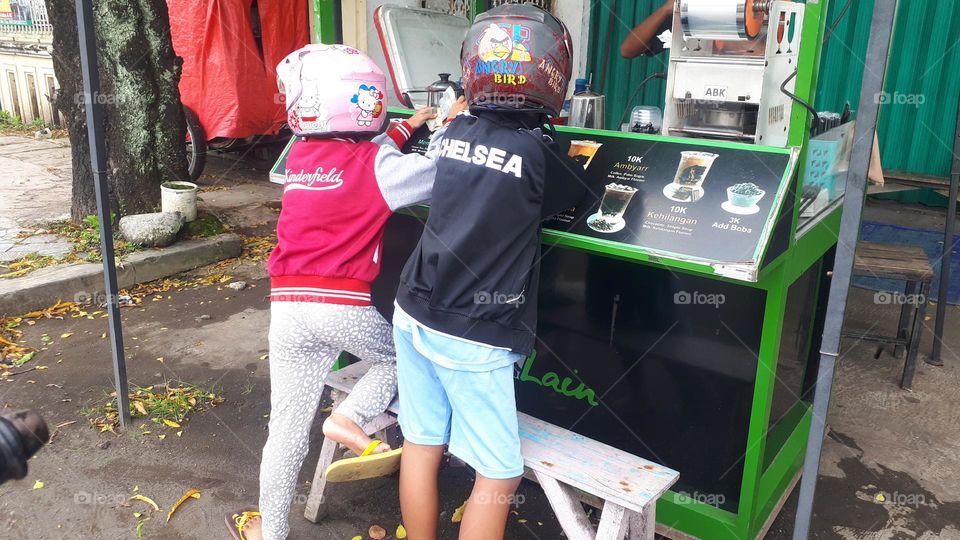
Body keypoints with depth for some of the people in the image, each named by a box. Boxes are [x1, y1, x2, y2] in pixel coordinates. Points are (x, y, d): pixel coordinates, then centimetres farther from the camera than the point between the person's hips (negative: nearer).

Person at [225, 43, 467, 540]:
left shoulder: (300, 156, 10)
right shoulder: (375, 164, -6)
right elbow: (432, 173, -7)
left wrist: (405, 129, 31)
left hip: (288, 306, 5)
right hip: (345, 306, -4)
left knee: (287, 429, 14)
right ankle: (349, 417, 4)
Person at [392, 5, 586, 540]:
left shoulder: (455, 130, 2)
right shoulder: (539, 149, -12)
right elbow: (579, 196, 7)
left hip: (415, 314, 6)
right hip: (472, 338, -6)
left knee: (421, 446, 18)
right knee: (500, 475, 8)